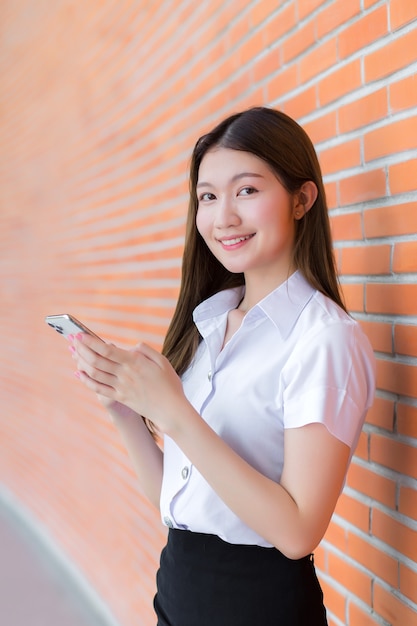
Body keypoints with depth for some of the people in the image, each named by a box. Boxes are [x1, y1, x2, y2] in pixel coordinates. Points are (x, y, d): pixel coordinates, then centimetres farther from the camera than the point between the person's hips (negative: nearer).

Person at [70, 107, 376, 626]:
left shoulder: (326, 338, -18)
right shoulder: (207, 321, 1)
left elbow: (297, 532, -22)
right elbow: (169, 497, 4)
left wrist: (173, 412, -25)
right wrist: (123, 404, -11)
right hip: (177, 579, 6)